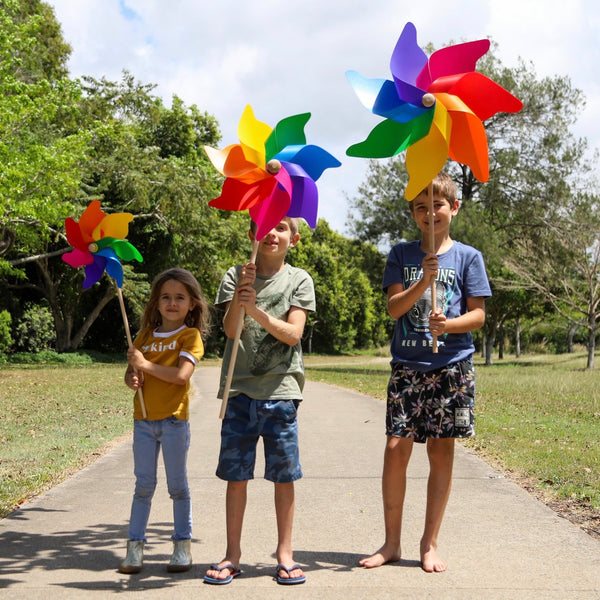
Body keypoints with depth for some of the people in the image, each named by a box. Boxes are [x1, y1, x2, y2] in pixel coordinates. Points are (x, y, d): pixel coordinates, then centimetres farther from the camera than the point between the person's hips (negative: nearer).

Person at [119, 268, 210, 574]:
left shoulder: (190, 336, -4)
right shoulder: (145, 335, 12)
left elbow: (181, 375, -18)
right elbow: (130, 373, 12)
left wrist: (146, 365, -14)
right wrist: (132, 378, -10)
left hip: (174, 420, -4)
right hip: (143, 420, 4)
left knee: (178, 486, 5)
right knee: (144, 485, 8)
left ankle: (183, 546, 16)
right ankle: (135, 546, 13)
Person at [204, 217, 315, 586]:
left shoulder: (299, 280, 4)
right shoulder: (235, 276, 6)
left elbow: (293, 334, -7)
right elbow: (231, 330, -6)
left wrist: (257, 310, -20)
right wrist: (240, 295, -23)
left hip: (281, 391, -1)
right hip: (240, 389, 1)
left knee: (284, 475, 2)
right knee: (236, 475, 4)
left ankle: (285, 555, 13)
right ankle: (233, 555, 14)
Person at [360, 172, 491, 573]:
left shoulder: (468, 257, 5)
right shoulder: (402, 255, 9)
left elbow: (478, 314, 2)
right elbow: (394, 307, -1)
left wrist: (448, 324, -18)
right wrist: (424, 281, -17)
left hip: (452, 364, -1)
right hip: (407, 364, 1)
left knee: (441, 451, 2)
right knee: (396, 448, -4)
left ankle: (430, 543, 15)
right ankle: (392, 543, 10)